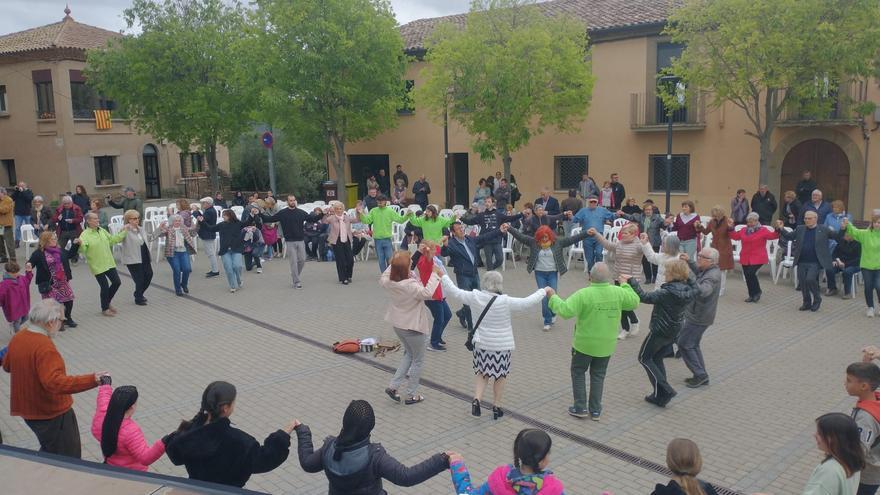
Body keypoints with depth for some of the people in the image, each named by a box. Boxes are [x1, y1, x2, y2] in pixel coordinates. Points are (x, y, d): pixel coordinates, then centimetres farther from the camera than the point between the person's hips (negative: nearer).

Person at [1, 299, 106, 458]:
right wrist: (91, 380, -41)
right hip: (52, 413, -9)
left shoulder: (17, 338, -2)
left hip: (27, 409, 9)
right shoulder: (44, 346, -28)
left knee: (48, 451, 30)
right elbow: (55, 382, -37)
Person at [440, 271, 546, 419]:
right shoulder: (505, 302, -22)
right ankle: (496, 407, 23)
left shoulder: (475, 297, -12)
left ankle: (476, 400, 5)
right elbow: (528, 303, -20)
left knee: (482, 373, 21)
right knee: (500, 376, 15)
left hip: (481, 344, 3)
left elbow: (454, 291, -1)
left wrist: (443, 276, 12)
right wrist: (543, 291, -6)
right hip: (501, 346, -3)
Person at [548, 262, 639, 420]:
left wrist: (553, 298, -13)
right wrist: (626, 285, 19)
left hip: (584, 344, -4)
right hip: (606, 345, 4)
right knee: (598, 376, 18)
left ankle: (580, 408, 16)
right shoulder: (618, 292, -9)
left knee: (578, 373, 15)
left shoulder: (584, 294, -22)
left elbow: (565, 311, -27)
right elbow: (635, 302, 8)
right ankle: (595, 410, 22)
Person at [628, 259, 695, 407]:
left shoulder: (668, 293, -27)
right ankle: (660, 395, 22)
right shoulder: (687, 291, -3)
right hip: (674, 332, 8)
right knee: (657, 359, 21)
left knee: (644, 358, 10)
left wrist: (631, 283, -22)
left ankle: (664, 390, 1)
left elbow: (644, 297, -28)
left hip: (659, 331, -8)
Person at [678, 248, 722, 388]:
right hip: (698, 315, 10)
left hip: (698, 318, -10)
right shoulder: (708, 270, 5)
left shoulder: (712, 276, -25)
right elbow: (698, 271, 28)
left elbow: (703, 291, -43)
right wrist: (689, 261, 14)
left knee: (684, 344, -3)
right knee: (693, 345, 18)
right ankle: (701, 376, 23)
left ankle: (700, 374, 2)